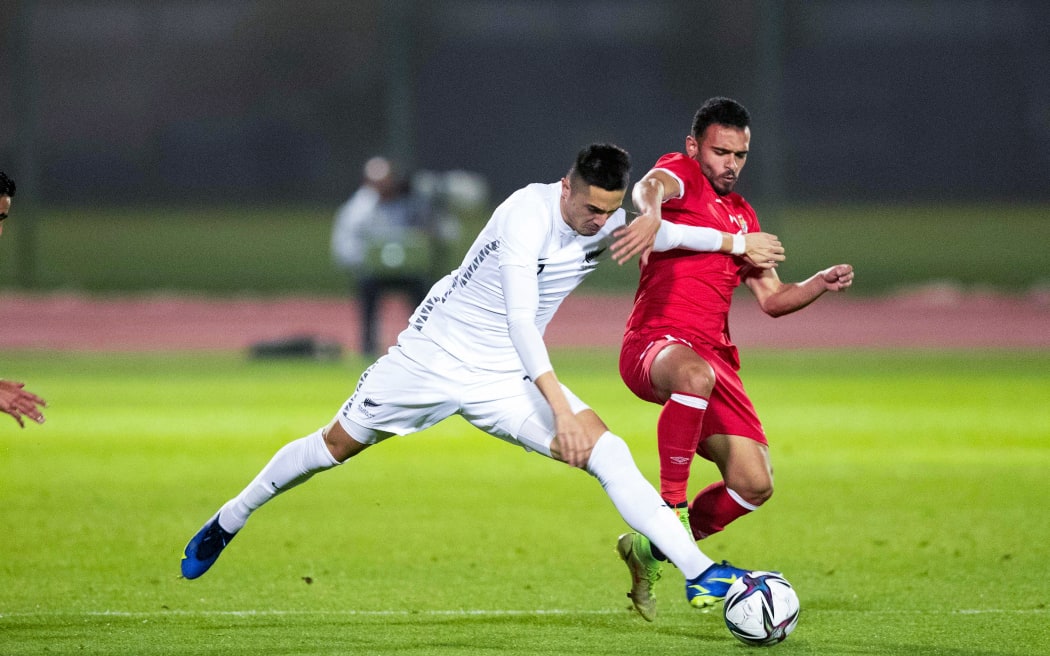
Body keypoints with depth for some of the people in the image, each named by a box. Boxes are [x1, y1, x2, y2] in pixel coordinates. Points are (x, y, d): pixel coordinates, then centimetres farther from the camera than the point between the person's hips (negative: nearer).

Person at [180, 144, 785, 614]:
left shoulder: (611, 226, -7)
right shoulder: (528, 212, -27)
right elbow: (519, 319, -33)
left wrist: (736, 243, -13)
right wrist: (559, 405, -40)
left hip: (506, 379, 4)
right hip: (434, 354, -4)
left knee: (608, 452, -16)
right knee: (337, 444, 12)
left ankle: (700, 574, -20)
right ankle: (228, 523, 35)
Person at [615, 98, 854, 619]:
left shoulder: (742, 215, 23)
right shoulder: (681, 174, 3)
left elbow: (772, 298, 27)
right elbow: (650, 187, -23)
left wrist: (821, 283, 7)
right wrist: (650, 213, -48)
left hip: (714, 355, 7)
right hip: (655, 340, -7)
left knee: (754, 484, -4)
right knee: (695, 376, -44)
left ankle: (651, 547, 18)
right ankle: (671, 506, -30)